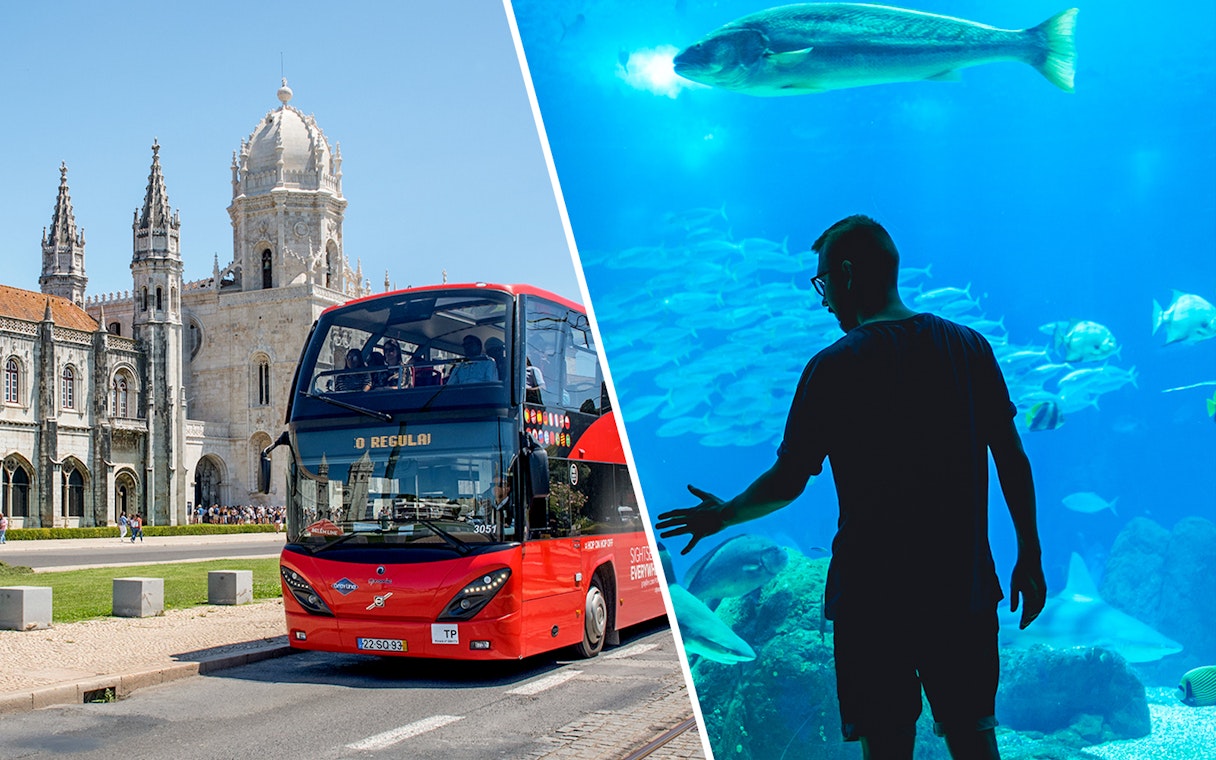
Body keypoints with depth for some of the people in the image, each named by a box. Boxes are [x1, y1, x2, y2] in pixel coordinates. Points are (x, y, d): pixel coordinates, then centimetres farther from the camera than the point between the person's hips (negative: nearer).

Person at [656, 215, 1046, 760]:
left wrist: (722, 515, 11)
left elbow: (787, 484, -7)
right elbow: (1013, 459, 3)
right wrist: (1029, 557, 12)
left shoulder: (834, 367, -9)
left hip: (872, 592, -3)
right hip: (965, 585, 4)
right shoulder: (969, 347, 2)